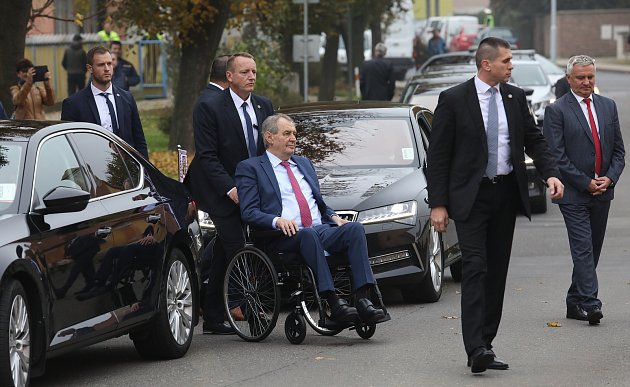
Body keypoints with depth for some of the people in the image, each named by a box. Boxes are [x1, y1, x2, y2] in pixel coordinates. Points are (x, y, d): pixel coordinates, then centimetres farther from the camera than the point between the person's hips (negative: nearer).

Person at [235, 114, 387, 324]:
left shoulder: (304, 164, 30)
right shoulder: (250, 168, 10)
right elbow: (249, 212, -1)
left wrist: (333, 217, 10)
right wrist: (277, 220, -20)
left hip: (322, 230, 6)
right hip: (286, 237, -6)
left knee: (354, 228, -25)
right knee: (308, 234, -40)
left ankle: (364, 301, -39)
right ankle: (334, 304, -45)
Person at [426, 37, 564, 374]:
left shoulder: (515, 98, 8)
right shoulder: (453, 100, -7)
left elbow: (534, 140, 13)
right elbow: (437, 156, -6)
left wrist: (550, 174, -6)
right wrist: (437, 204, -10)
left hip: (506, 194, 5)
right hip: (471, 196, -5)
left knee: (497, 272, 7)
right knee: (475, 268, -14)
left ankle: (484, 347, 13)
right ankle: (475, 348, -21)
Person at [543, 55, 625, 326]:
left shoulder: (608, 106, 11)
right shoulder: (557, 111, -6)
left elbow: (618, 149, 13)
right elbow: (557, 156, -10)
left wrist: (610, 178, -4)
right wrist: (586, 183, -13)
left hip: (602, 192, 6)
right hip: (573, 193, -6)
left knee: (592, 250, 9)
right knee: (583, 248, -12)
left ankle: (575, 303, 18)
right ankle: (589, 304, -16)